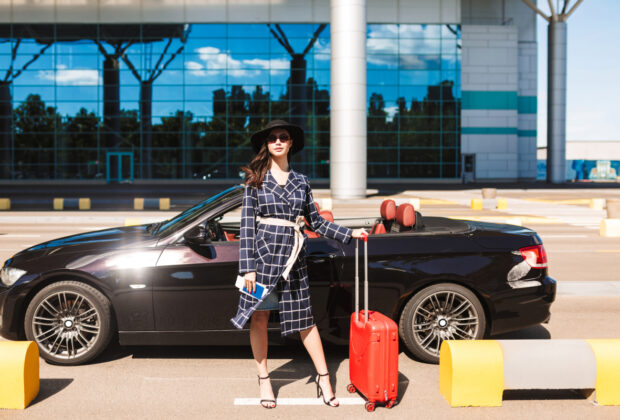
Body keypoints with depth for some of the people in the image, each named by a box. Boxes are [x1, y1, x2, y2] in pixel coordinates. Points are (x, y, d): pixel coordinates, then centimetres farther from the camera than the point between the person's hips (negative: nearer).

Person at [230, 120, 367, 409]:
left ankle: (323, 379, 16)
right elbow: (247, 225, -3)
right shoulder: (255, 180, 1)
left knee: (305, 319, 6)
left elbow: (316, 221, 15)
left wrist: (349, 233, 9)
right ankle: (264, 380, 20)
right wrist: (247, 266, -9)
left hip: (293, 256, 2)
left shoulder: (300, 181, 10)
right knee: (259, 318, 5)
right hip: (263, 253, -2)